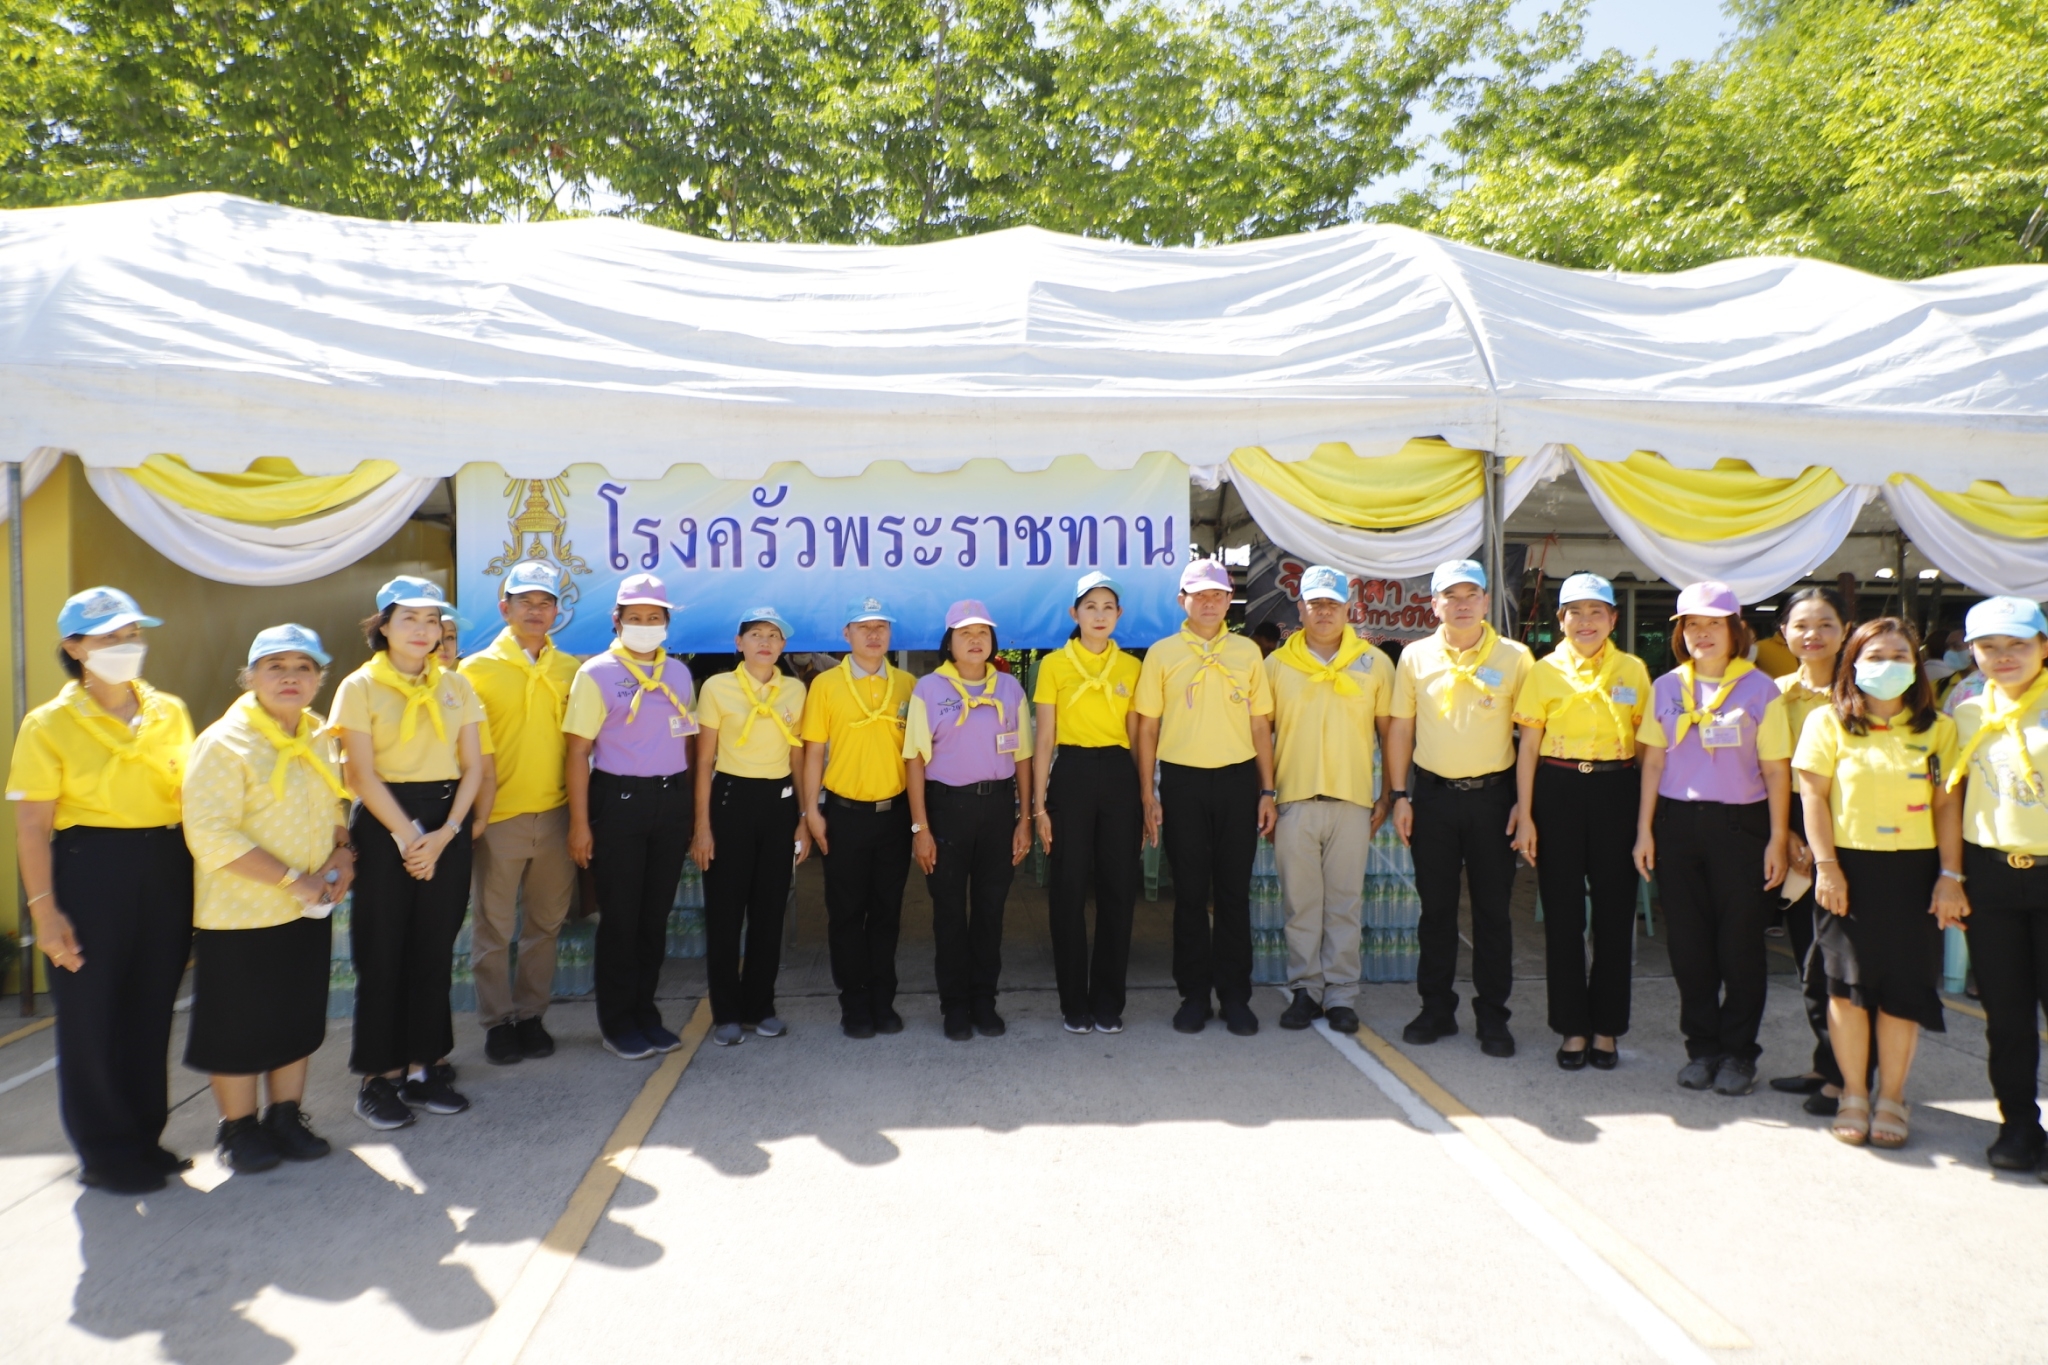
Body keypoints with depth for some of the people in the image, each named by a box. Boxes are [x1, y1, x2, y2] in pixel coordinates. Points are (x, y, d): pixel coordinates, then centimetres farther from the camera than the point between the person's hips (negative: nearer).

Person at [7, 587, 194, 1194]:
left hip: (167, 870, 4)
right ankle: (104, 1152, 21)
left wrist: (198, 877, 7)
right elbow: (32, 827, -6)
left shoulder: (169, 712, 7)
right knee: (91, 1016, 5)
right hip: (90, 871, -4)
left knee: (151, 1012, 12)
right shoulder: (48, 723, -4)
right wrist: (44, 909, -12)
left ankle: (143, 1138, 28)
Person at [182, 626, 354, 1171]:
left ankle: (286, 1117, 30)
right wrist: (291, 879, -23)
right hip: (242, 914, -6)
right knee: (240, 1025, 7)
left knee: (300, 1019, 14)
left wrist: (342, 852, -2)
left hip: (309, 909, 6)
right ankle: (238, 1128, 25)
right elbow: (209, 834, -21)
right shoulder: (225, 743, -15)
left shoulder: (319, 737, 5)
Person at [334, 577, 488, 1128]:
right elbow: (362, 775, -8)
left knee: (434, 949, 7)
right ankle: (380, 1075, 14)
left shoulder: (456, 685, 9)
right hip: (385, 824, -3)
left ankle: (425, 1066, 18)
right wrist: (408, 835, -13)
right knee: (383, 952, 2)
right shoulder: (361, 686, -2)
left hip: (447, 823, 3)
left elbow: (473, 766, 5)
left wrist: (445, 832, -7)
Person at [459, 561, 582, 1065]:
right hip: (499, 816, -3)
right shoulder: (477, 669, -2)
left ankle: (530, 1014, 26)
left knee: (547, 920, 11)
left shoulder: (570, 670, 6)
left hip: (554, 815, 3)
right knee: (494, 926, 6)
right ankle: (497, 1021, 21)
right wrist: (475, 813, -9)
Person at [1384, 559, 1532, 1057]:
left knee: (1493, 910, 5)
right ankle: (1436, 1009, 21)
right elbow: (1400, 728, 7)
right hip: (1433, 794, 1)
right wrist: (1400, 796, 2)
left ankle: (1492, 1016, 17)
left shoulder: (1515, 657, 0)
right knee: (1436, 908, 9)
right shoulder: (1416, 657, 4)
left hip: (1493, 794, -1)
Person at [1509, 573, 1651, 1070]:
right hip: (1558, 791, -1)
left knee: (1615, 909, 5)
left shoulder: (1633, 670, 5)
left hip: (1617, 791, 1)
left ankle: (1607, 1028, 19)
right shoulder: (1545, 671, 2)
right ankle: (1573, 1027, 16)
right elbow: (1528, 748, 2)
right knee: (1562, 912, 4)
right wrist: (1525, 816, -4)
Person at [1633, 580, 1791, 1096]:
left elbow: (1776, 771, -2)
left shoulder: (1759, 689, -3)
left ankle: (1738, 1053, 18)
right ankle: (1702, 1047, 20)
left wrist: (1777, 839, -5)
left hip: (1739, 825, -3)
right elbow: (1653, 762, 8)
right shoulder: (1667, 688, 6)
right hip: (1677, 824, 3)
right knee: (1689, 942, 8)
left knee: (1739, 942, 4)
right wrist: (1645, 829, 4)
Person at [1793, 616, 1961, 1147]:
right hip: (1849, 869, -1)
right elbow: (1813, 794, -2)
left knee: (1903, 988, 4)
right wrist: (1825, 865, -8)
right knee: (1847, 984, 1)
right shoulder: (1829, 721, 2)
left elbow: (1947, 804, 5)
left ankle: (1891, 1097, 19)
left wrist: (1950, 875, -1)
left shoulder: (1938, 728, 7)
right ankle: (1853, 1094, 16)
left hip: (1914, 871, 1)